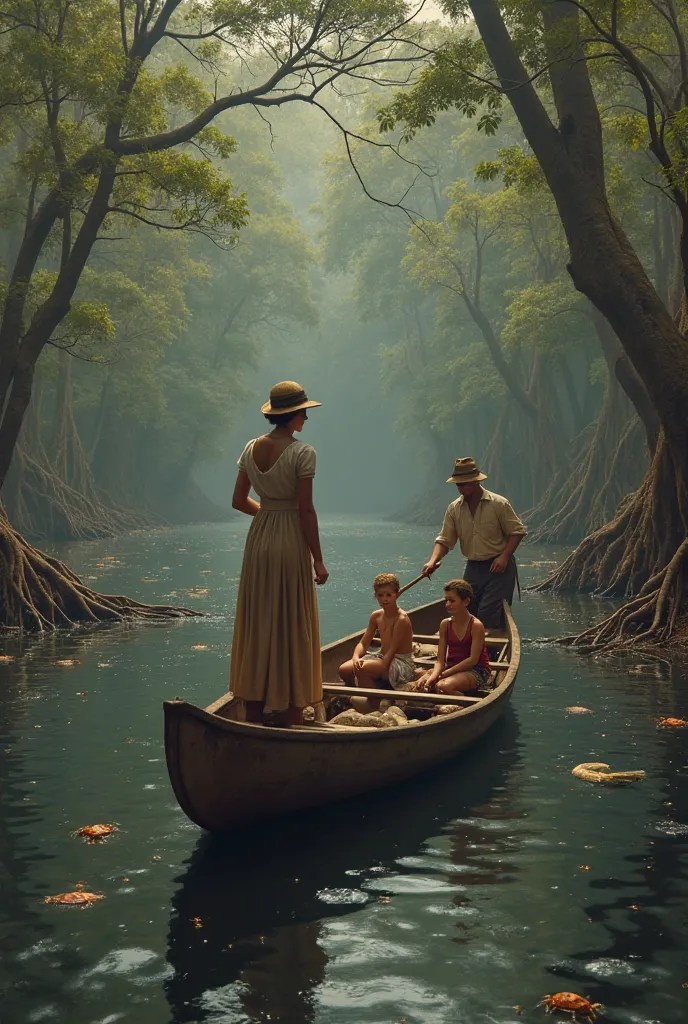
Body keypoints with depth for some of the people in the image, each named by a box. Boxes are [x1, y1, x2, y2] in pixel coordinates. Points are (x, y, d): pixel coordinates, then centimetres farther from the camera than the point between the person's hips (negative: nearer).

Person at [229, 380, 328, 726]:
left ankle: (253, 716, 17)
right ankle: (289, 714, 8)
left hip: (258, 541, 6)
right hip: (291, 543, -6)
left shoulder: (251, 449, 4)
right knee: (290, 628, 3)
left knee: (256, 624, 12)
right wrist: (317, 560, -9)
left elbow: (239, 500, 8)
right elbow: (306, 510, -15)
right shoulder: (302, 453, -14)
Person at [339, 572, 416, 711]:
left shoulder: (402, 619, -19)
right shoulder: (376, 616, 4)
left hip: (402, 663, -8)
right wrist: (356, 657, -18)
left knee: (363, 669, -31)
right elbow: (363, 643, 3)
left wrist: (380, 670, -28)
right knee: (344, 670, -9)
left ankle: (374, 704, -11)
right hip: (382, 657, 8)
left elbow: (392, 650, -22)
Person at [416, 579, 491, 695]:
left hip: (476, 671, -5)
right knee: (421, 685, -23)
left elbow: (473, 659, -17)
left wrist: (444, 673, -18)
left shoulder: (476, 625, -13)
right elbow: (440, 660, -1)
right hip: (451, 669, 5)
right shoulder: (445, 624, 2)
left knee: (443, 685, -34)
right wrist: (433, 676, -23)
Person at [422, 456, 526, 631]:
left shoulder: (498, 503, -10)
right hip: (473, 567, 5)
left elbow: (518, 531, -5)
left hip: (498, 566, -5)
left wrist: (504, 556, -16)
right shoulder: (454, 509, 3)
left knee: (489, 614, -12)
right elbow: (444, 540, 1)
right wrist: (433, 561, -16)